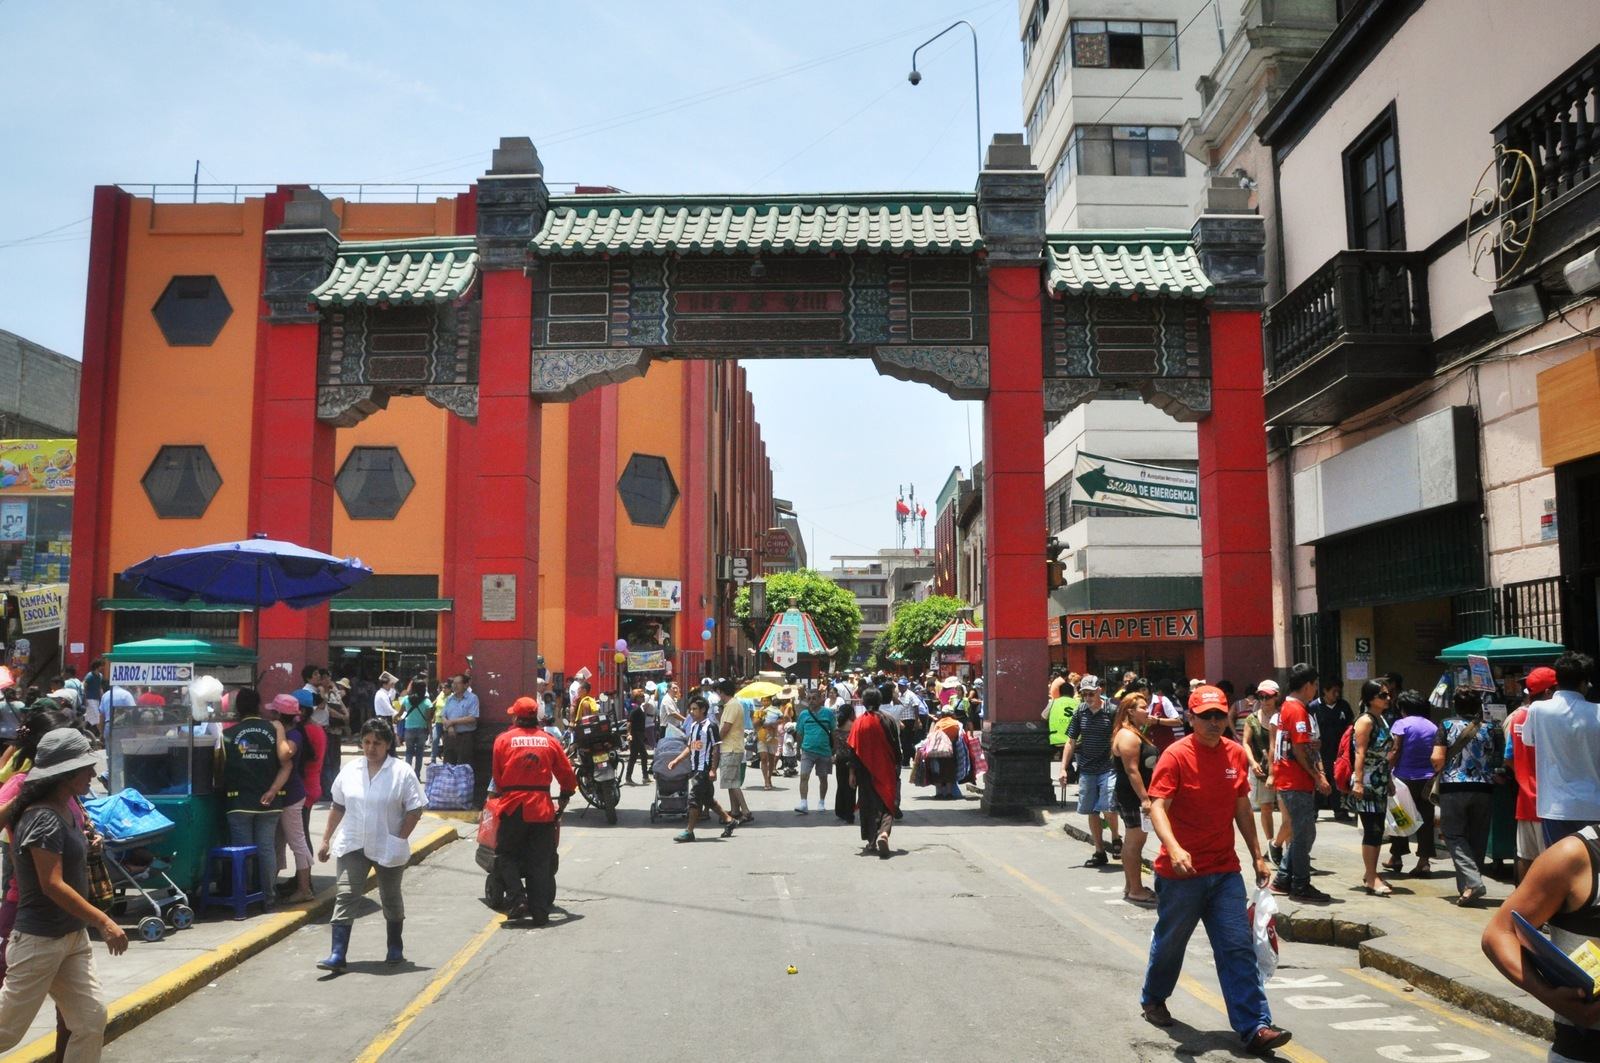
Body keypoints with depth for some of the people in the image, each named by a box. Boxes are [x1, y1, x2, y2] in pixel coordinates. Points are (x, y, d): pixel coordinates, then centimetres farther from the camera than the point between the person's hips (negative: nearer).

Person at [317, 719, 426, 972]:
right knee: (345, 895, -8)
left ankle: (395, 948, 31)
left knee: (391, 898, 14)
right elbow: (338, 807, 10)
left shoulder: (402, 772, -9)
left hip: (388, 849, -2)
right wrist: (326, 840, 8)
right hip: (352, 846, 2)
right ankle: (338, 954, -8)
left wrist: (399, 840, -13)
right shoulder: (350, 770, 3)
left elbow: (415, 810, -8)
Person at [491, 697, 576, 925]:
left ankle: (518, 899, -3)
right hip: (542, 807, 2)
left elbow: (497, 776, 6)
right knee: (540, 861, 7)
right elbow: (567, 775, 10)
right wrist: (563, 801, 24)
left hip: (513, 806, -2)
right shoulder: (549, 740, 7)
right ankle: (540, 912, 6)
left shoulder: (503, 739, 1)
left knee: (506, 854, 14)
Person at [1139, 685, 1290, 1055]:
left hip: (1225, 871, 4)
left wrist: (1257, 856, 15)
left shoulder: (1235, 754, 4)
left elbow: (1242, 808, 15)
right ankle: (1153, 1000, 37)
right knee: (1170, 941, 13)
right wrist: (1174, 849, -37)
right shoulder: (1176, 755, -13)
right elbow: (1158, 806, -21)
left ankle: (1254, 1027, 2)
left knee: (1239, 949, -1)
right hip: (1181, 872, -4)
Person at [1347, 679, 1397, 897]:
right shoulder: (1365, 721, -13)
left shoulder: (1382, 720, 13)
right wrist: (1358, 782, -23)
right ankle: (1371, 879, -2)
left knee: (1377, 831, 12)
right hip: (1366, 784, -9)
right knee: (1372, 831, -7)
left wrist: (1389, 780, 20)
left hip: (1380, 785, 9)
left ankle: (1370, 874, 22)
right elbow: (1360, 753, -18)